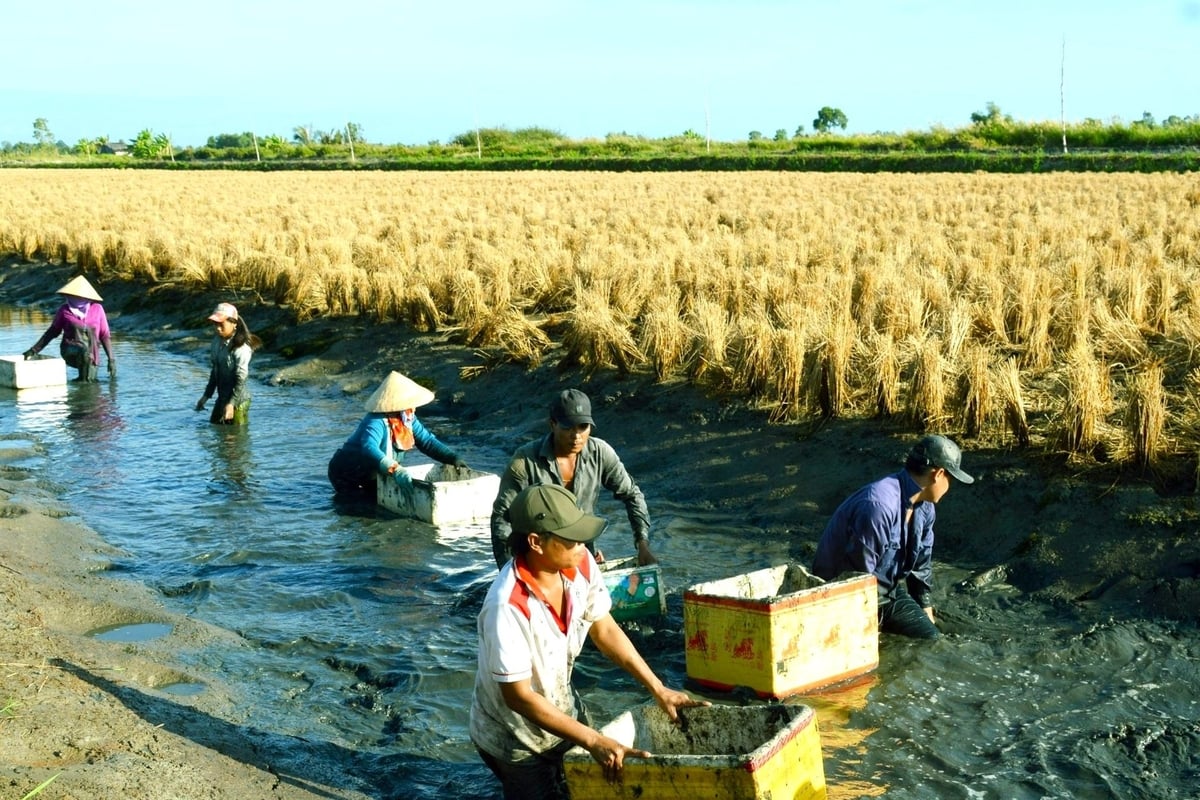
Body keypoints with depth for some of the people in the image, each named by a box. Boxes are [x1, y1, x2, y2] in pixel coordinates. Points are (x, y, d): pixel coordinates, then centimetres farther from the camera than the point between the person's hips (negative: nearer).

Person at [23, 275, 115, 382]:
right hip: (70, 353, -2)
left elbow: (105, 336, 2)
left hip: (91, 357, 2)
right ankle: (83, 379, -18)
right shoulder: (64, 310, -2)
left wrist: (111, 359, -2)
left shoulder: (97, 309, -2)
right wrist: (34, 350, 3)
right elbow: (53, 331, 8)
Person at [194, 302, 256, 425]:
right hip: (222, 398, 8)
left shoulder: (241, 348, -21)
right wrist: (206, 396, 15)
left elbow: (241, 379, -21)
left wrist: (231, 403, -26)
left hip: (238, 401, -8)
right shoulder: (217, 341, 3)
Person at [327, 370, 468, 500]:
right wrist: (395, 470, -64)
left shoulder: (408, 419, -6)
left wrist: (453, 458, -17)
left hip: (375, 476, 8)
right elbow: (369, 449, -50)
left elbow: (428, 441, -2)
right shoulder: (376, 423, -32)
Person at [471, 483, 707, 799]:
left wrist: (658, 689, -2)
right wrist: (594, 741, -28)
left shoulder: (580, 565, -16)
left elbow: (604, 630, 0)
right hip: (514, 741, -6)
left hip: (561, 715, 6)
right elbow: (518, 696, -29)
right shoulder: (507, 606, -36)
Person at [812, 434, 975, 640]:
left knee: (930, 639, 1)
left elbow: (921, 565, 11)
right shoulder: (878, 505, -33)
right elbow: (858, 575, -29)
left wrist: (928, 617, 16)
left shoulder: (924, 506, -3)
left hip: (887, 589, 8)